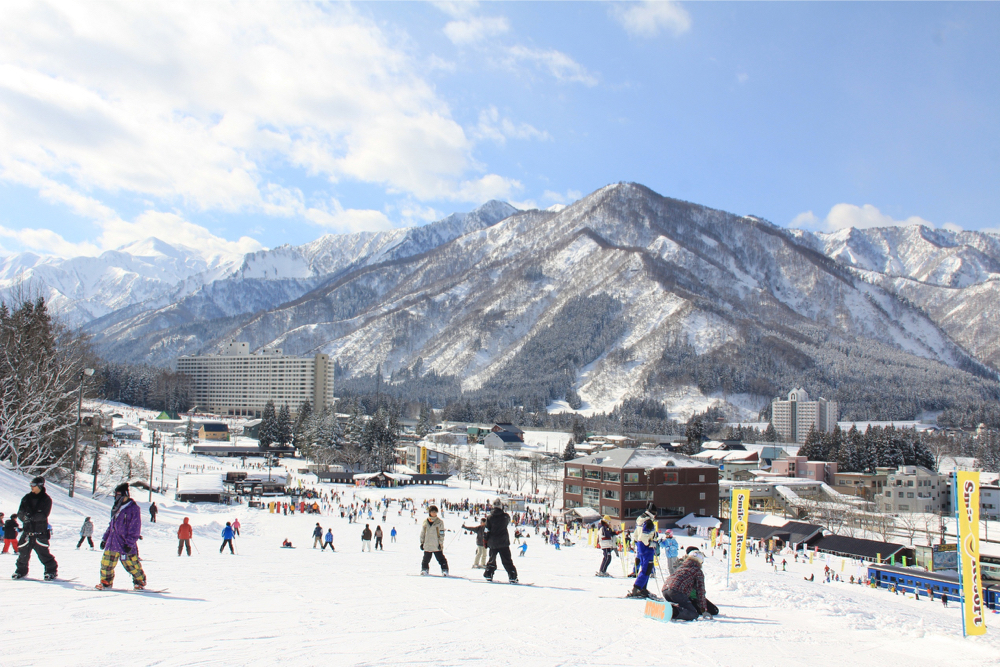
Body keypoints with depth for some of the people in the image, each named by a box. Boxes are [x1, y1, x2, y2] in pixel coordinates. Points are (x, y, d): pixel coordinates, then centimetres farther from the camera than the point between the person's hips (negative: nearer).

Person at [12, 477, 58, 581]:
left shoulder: (46, 499, -2)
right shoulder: (27, 498, 9)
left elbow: (43, 515, -13)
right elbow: (20, 513, 2)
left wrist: (32, 516, -29)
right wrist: (24, 516, -21)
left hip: (40, 531, -4)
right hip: (27, 530, 4)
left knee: (43, 552, -7)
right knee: (23, 552, 4)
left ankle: (51, 570, 4)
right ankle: (21, 570, 23)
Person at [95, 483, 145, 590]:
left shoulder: (133, 509, -10)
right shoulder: (116, 508, 15)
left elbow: (135, 529, -12)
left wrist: (129, 543, -17)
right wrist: (105, 538, 20)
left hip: (125, 545, -7)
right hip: (112, 543, 7)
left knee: (132, 564, 0)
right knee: (106, 563, 4)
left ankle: (140, 581, 17)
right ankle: (106, 582, 21)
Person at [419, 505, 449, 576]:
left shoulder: (439, 522, 1)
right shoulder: (425, 522, 8)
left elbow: (441, 534, 0)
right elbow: (422, 533, 14)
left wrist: (441, 543, -5)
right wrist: (422, 542, 10)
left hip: (437, 546, -3)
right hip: (427, 546, 3)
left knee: (441, 559, -4)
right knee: (426, 559, 11)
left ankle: (445, 570, 3)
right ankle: (424, 569, 27)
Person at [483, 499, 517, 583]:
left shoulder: (490, 517, -4)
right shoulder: (505, 516, -7)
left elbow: (487, 531, -1)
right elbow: (508, 521, 17)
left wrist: (486, 542, 8)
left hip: (493, 543, 1)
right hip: (503, 542, -1)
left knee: (492, 559, 18)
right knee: (507, 560, 2)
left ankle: (488, 575, 17)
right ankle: (512, 576, -4)